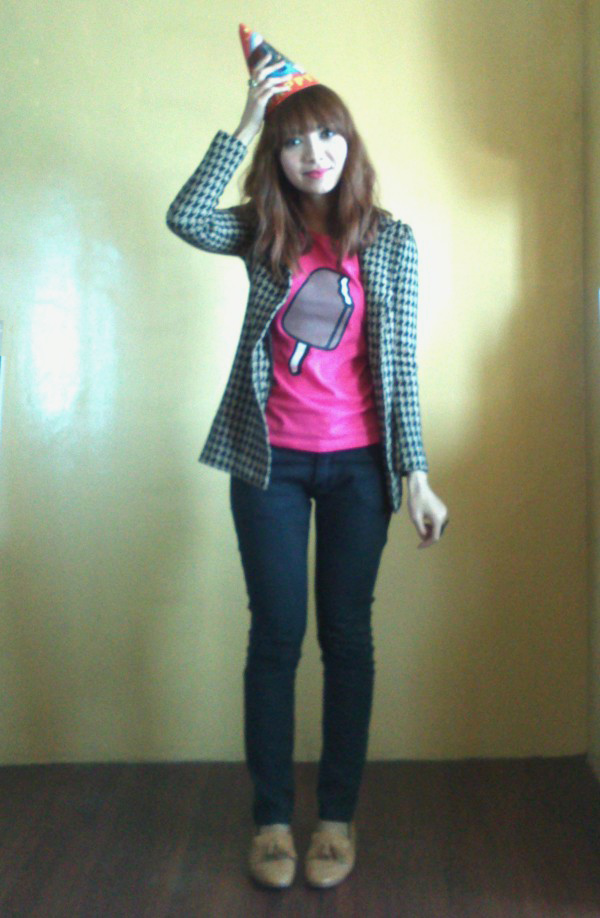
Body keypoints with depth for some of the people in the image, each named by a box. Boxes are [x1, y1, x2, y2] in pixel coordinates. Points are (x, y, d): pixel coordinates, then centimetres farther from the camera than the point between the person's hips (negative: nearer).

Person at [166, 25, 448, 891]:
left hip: (358, 463, 0)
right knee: (276, 635, 3)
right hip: (271, 461, 0)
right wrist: (245, 123, -15)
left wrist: (416, 475, -4)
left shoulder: (391, 241, 3)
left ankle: (338, 816, 20)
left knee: (346, 635, 6)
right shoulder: (264, 233, 4)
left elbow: (402, 364, 0)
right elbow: (185, 217, -17)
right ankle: (272, 818, 17)